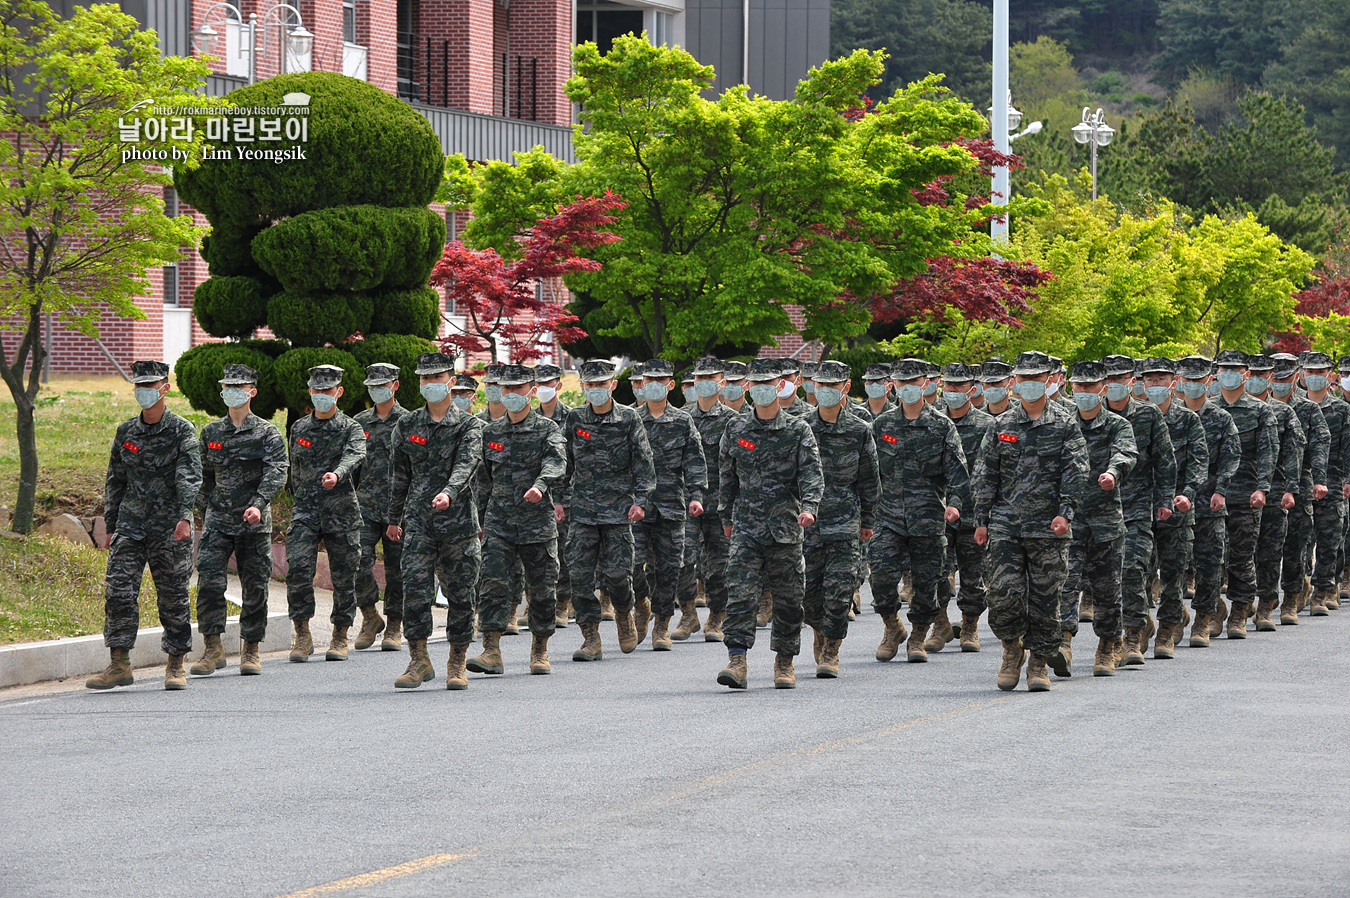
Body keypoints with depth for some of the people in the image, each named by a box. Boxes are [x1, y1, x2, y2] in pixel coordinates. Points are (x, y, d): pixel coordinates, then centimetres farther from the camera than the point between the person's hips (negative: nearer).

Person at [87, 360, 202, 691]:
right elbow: (115, 481, 18)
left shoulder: (182, 431, -3)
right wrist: (110, 526, 15)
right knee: (118, 591, -9)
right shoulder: (126, 432, 10)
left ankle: (176, 666, 14)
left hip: (170, 528, -3)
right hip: (130, 524, 3)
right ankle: (119, 665, -6)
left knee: (174, 598, 2)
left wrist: (185, 517, -29)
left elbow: (190, 477, -15)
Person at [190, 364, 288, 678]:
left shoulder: (267, 434, -1)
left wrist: (258, 504, -27)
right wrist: (208, 511, 13)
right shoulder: (211, 433, 11)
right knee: (209, 581, -12)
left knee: (255, 587, 3)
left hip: (255, 523, -2)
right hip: (218, 521, 2)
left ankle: (251, 651, 14)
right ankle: (213, 650, -8)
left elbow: (276, 474, -12)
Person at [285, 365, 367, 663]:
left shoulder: (351, 429, 1)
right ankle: (302, 636, -7)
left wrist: (337, 474, -41)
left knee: (343, 577, 3)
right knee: (298, 569, -15)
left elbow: (355, 456, -21)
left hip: (341, 514, -2)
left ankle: (340, 638, 17)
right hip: (305, 512, 2)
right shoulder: (299, 428, 12)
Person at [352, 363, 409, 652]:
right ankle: (370, 617, 5)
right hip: (365, 505, 2)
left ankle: (394, 628, 12)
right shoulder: (359, 422, 12)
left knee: (396, 568, 2)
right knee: (359, 560, -13)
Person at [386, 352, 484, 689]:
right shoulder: (406, 426, 10)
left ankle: (457, 664, 15)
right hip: (418, 520, 2)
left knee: (460, 593, 3)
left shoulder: (469, 426, 0)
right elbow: (399, 475, 17)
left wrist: (448, 493, -35)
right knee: (415, 587, -11)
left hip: (459, 521, -2)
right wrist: (395, 518, 20)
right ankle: (419, 661, -5)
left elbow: (466, 465, -16)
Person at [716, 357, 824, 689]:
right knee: (740, 591, -13)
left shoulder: (798, 430, 0)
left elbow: (811, 473, -9)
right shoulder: (736, 430, 7)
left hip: (786, 526, -1)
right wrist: (726, 516, 21)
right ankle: (737, 661, -18)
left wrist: (808, 506, -25)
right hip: (746, 527, 1)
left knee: (788, 598, 6)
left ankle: (784, 662, 20)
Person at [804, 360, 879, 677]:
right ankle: (821, 632, 32)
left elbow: (869, 481, 9)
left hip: (845, 523, -1)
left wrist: (868, 521, 11)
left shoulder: (859, 431, 2)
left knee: (839, 588, -9)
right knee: (809, 590, 3)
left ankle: (830, 651, 1)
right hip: (807, 521, 1)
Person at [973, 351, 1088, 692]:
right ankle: (1012, 648, 14)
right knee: (1004, 591, -9)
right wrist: (981, 519, 6)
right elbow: (985, 475, 12)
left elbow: (1074, 472, -3)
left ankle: (1039, 663, 11)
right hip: (1006, 525, 1)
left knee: (1045, 598, 1)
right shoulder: (1001, 427, 9)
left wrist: (1065, 512, -16)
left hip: (1048, 526, -1)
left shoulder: (1065, 426, 4)